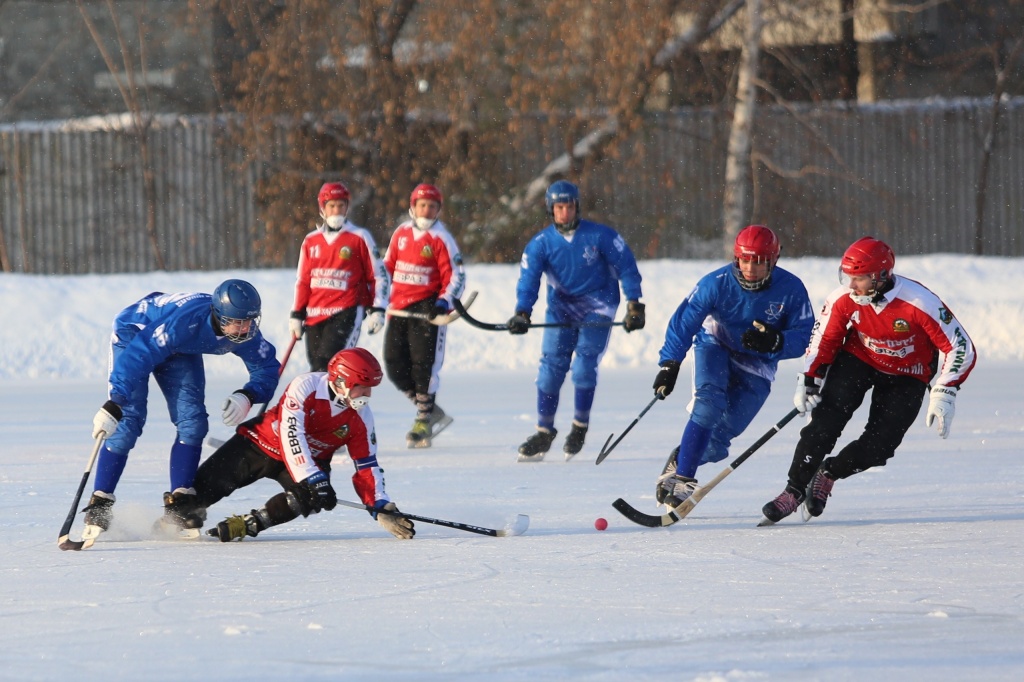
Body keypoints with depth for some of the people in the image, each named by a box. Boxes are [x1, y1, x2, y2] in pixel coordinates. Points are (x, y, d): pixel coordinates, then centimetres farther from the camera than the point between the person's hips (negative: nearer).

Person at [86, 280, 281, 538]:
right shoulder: (185, 320, -42)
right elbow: (137, 356, -43)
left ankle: (178, 507, -3)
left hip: (180, 350, 6)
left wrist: (247, 396, -31)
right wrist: (113, 406, -50)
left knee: (192, 422, -10)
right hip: (134, 336, -6)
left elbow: (267, 367, -9)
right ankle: (98, 507, -9)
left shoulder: (245, 331, -23)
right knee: (127, 422, -17)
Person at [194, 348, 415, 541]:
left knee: (309, 498, -30)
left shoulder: (361, 417, -11)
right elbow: (291, 437, -34)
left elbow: (366, 465, -6)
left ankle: (249, 524, -20)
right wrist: (314, 480, -41)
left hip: (312, 460, 4)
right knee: (208, 484, -16)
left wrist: (382, 508, -17)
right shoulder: (305, 386, -28)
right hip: (261, 444, -4)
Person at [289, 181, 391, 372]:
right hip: (315, 314, 5)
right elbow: (302, 281, 18)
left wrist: (377, 310, -5)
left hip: (347, 311, -5)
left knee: (329, 362, -22)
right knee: (317, 370, 5)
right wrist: (297, 314, 14)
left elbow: (378, 275, 2)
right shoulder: (311, 241, 12)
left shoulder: (360, 238, 0)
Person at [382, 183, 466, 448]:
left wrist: (444, 301, -21)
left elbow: (455, 277, -6)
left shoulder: (441, 238, -5)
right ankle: (431, 410, 17)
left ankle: (424, 422, 0)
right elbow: (388, 266, 23)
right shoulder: (401, 233, 11)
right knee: (395, 365, 2)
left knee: (424, 364, -9)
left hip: (427, 307, -6)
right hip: (399, 307, 6)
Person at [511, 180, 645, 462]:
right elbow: (529, 279, -14)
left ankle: (580, 426, 4)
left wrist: (634, 305, -12)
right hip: (561, 306, 2)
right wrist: (522, 313, -30)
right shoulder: (540, 243, -6)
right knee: (551, 365, -7)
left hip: (597, 305, -2)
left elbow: (626, 268, -5)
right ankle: (544, 431, 4)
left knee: (584, 365, -15)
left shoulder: (600, 236, -10)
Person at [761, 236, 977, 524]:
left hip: (906, 378, -2)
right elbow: (824, 340, -3)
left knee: (878, 446, -14)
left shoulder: (920, 303, -31)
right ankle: (794, 490, -10)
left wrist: (943, 396, -28)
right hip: (859, 360, 2)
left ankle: (828, 473, 13)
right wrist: (809, 381, -11)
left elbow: (961, 349, -24)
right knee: (825, 422, -20)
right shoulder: (843, 299, -21)